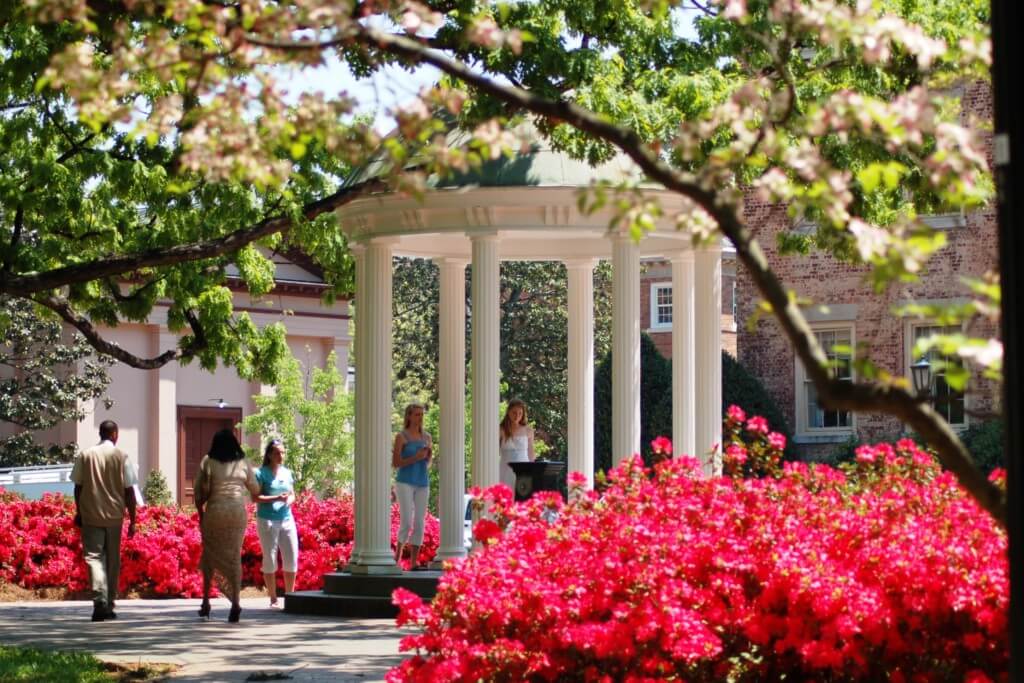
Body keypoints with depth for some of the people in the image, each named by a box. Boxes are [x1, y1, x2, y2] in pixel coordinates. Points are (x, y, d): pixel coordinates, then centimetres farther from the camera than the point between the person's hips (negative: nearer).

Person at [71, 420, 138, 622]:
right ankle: (109, 606, 17)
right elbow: (129, 491, -4)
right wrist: (132, 520, 2)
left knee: (94, 556, -2)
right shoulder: (121, 457, -4)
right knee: (113, 560, 11)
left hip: (90, 515, 0)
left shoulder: (85, 456, -1)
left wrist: (78, 512, 16)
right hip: (114, 515, 0)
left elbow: (78, 486, 4)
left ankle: (100, 600, -23)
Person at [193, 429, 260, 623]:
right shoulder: (243, 463, 5)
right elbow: (255, 490, 14)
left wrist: (200, 513, 8)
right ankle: (235, 603, -4)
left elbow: (200, 491, -4)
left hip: (215, 510, -1)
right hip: (237, 511, 1)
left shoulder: (208, 462, 0)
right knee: (234, 556, 5)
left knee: (209, 555, 11)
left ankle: (206, 602, 7)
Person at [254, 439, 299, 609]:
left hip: (286, 519, 5)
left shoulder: (287, 472, 11)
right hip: (267, 520, -5)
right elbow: (256, 497, -10)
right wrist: (276, 498, -21)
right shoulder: (261, 473, -4)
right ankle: (273, 599, 6)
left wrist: (290, 500, -8)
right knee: (269, 560, 0)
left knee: (291, 559, 3)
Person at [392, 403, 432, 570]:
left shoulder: (426, 437, 11)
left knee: (419, 523, 0)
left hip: (422, 484, 5)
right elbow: (395, 463, -5)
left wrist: (429, 455, -3)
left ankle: (414, 562, 2)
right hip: (405, 483, -5)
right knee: (407, 521, -14)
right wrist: (415, 458, -15)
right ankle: (397, 555, 4)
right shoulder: (401, 437, -3)